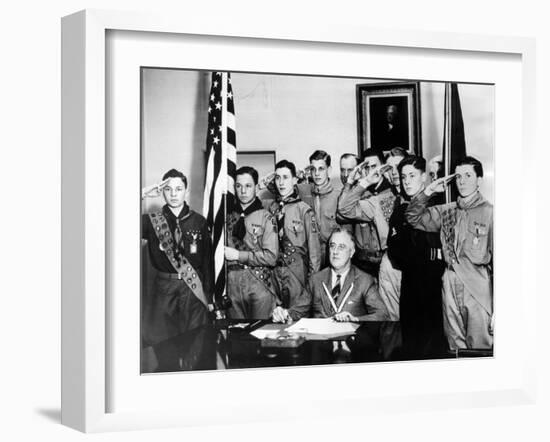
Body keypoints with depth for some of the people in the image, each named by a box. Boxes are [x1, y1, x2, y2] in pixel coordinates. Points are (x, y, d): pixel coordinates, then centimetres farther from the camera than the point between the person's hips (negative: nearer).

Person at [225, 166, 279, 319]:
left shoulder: (265, 218, 0)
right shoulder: (228, 217, 12)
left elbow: (271, 257, -7)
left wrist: (238, 256, -8)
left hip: (259, 283, -3)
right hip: (232, 283, 3)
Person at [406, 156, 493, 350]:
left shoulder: (489, 212, -6)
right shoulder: (446, 211, 10)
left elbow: (497, 257, -7)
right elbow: (413, 218, 13)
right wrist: (428, 191, 1)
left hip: (478, 285, -5)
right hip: (450, 284, 5)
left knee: (479, 348, -3)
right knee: (455, 345, 13)